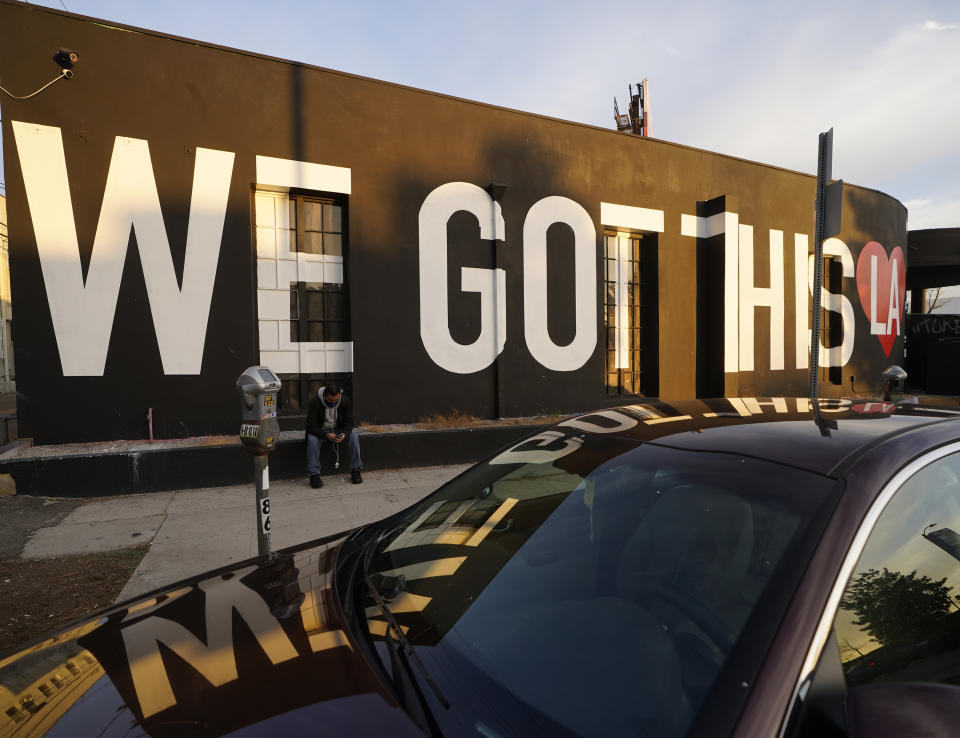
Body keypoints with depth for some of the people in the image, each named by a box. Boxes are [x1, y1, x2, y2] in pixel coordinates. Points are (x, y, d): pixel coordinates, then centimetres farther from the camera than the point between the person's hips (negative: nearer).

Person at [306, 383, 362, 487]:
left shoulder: (345, 400, -15)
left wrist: (344, 434, -32)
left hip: (338, 429, 2)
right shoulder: (315, 402, -23)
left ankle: (355, 470, -19)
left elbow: (349, 422, -10)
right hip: (320, 431, -2)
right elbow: (311, 426, -24)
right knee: (312, 439, -34)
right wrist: (326, 435, -41)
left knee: (353, 436, -25)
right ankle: (314, 475, -27)